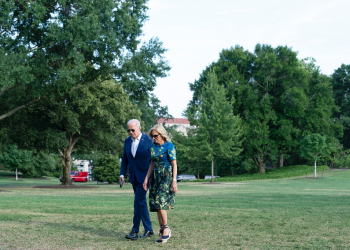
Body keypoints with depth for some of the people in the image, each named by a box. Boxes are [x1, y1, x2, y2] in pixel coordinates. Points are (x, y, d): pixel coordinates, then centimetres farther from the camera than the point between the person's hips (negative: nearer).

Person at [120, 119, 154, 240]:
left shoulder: (148, 141, -9)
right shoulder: (127, 141, 8)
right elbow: (125, 159, 14)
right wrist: (122, 174, 3)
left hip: (144, 176, -6)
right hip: (133, 176, 6)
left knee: (138, 201, -12)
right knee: (141, 202, 10)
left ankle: (135, 231, -10)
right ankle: (148, 229, 18)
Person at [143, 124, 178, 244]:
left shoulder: (169, 146, -8)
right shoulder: (153, 146, 11)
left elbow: (174, 164, -9)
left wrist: (174, 181, -16)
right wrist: (146, 178, 8)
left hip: (167, 177, -7)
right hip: (156, 178, 7)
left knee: (160, 203, -17)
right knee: (157, 206, 3)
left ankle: (166, 228, -3)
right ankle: (162, 232, 10)